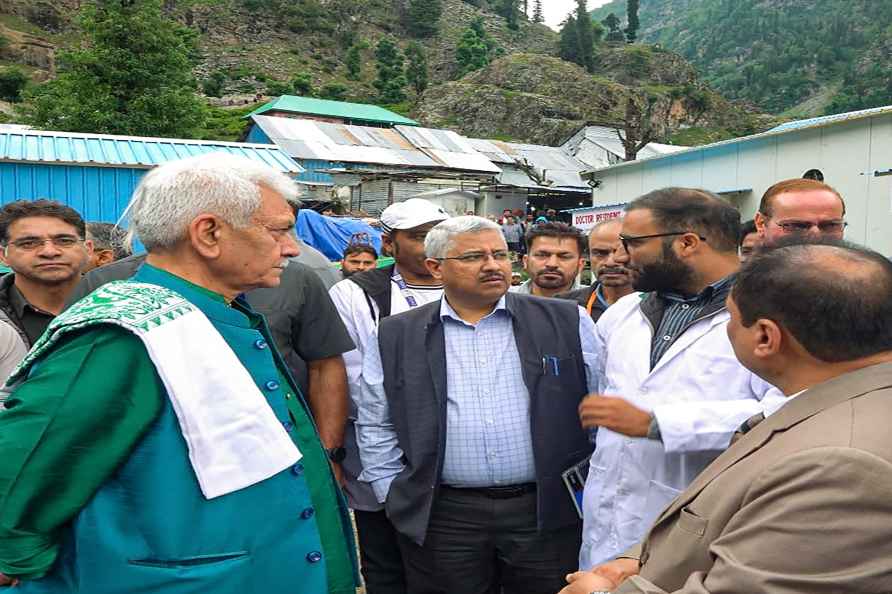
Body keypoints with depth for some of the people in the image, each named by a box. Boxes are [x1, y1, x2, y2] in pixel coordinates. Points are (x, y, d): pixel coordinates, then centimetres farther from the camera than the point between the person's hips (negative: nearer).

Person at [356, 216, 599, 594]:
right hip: (440, 517, 1)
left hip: (548, 510, 0)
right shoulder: (396, 336, 2)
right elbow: (375, 426, 6)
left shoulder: (567, 322, 0)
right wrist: (394, 495, 2)